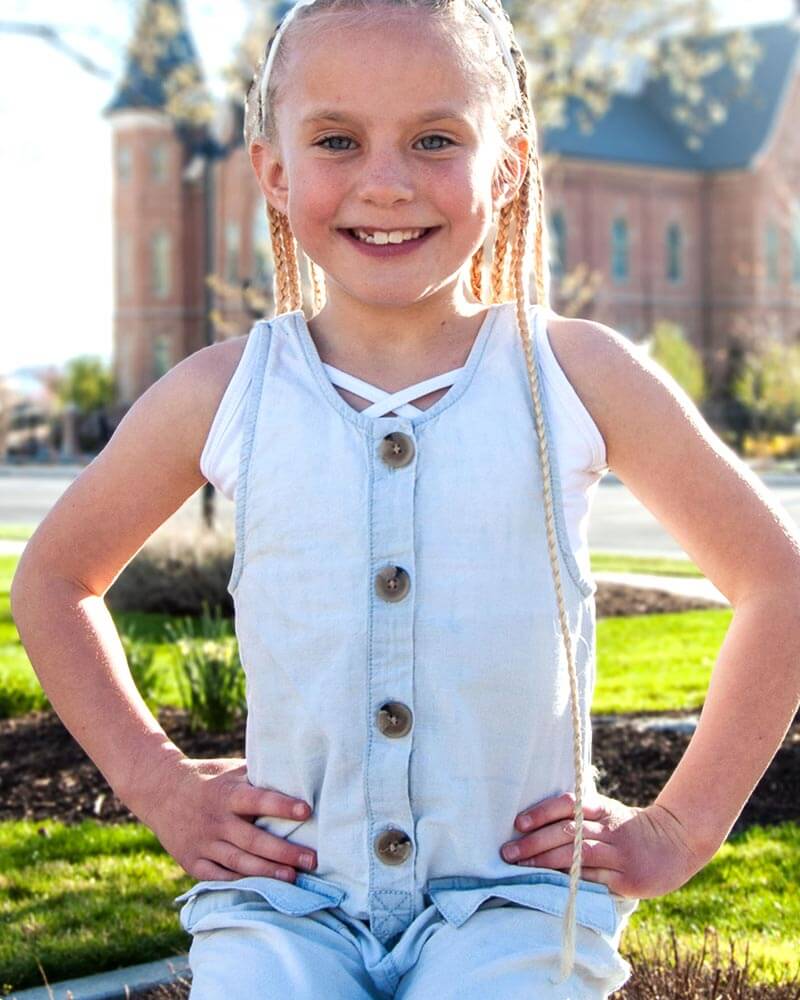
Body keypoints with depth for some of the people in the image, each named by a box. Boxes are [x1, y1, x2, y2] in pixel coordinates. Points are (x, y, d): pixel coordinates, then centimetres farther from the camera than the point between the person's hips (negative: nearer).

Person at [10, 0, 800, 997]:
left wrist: (682, 826, 5)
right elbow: (54, 578, 19)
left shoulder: (578, 376, 0)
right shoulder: (220, 396, 2)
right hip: (285, 887, 1)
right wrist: (153, 775, 9)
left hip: (515, 889, 0)